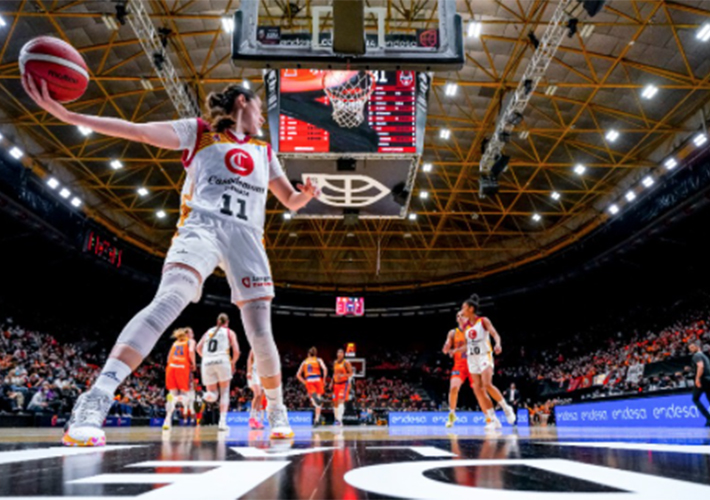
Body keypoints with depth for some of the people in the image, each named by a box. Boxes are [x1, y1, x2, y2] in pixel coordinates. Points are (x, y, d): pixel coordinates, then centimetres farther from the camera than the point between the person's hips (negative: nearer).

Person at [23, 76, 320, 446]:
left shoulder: (264, 152, 27)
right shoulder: (199, 131, 14)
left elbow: (291, 201, 28)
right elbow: (138, 131, 3)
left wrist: (307, 194, 3)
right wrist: (67, 115, -7)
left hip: (247, 236, 4)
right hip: (201, 225, -3)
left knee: (260, 334, -3)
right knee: (169, 300, -29)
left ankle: (277, 412, 16)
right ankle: (94, 402, -32)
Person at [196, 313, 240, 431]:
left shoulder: (209, 331, 24)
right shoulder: (229, 332, 14)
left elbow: (198, 348, 13)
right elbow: (236, 351, 4)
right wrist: (233, 363, 20)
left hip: (207, 363, 3)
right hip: (222, 360, -2)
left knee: (212, 396, 12)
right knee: (225, 392, 12)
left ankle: (209, 394, -25)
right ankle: (222, 421, -2)